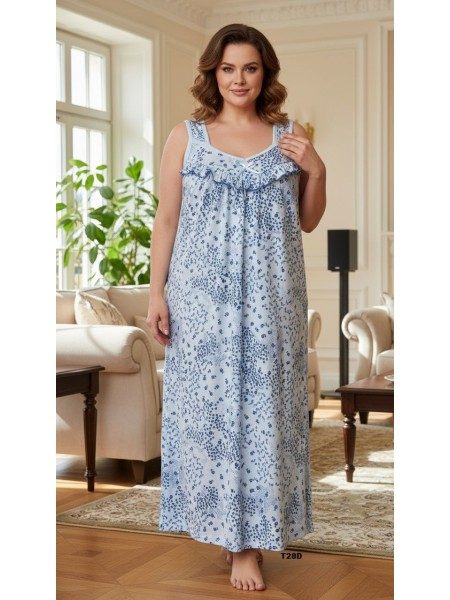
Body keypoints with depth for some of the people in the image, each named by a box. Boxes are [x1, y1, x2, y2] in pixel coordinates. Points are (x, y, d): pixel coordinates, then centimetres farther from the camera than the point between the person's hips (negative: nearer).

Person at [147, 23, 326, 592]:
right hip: (202, 294, -1)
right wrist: (156, 293, -3)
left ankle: (250, 538, 10)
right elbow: (166, 219, 3)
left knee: (262, 404, 1)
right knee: (207, 402, 3)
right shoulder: (186, 136, 4)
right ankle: (218, 517, 21)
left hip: (270, 296, 1)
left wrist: (316, 170, -3)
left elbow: (308, 222, 13)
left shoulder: (289, 136, 8)